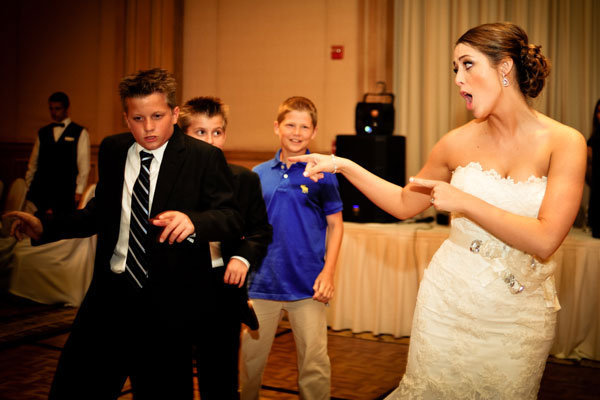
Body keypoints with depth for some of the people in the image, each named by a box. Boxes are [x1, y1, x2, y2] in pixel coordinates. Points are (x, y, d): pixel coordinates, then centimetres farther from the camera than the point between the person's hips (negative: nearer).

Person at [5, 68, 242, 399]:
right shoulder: (111, 151, 8)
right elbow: (101, 212, 17)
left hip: (168, 303, -4)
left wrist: (192, 221, -33)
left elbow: (231, 219, -12)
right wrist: (45, 227, 5)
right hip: (110, 294, 4)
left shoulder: (205, 157, -7)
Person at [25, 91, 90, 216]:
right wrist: (27, 188, 10)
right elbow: (33, 164, 16)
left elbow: (84, 166, -1)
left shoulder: (80, 133, 5)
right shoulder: (43, 133, 17)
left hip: (65, 194, -3)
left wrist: (79, 192, -8)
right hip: (40, 190, 3)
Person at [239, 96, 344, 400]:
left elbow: (335, 225, 3)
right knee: (250, 358, 11)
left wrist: (328, 272, -6)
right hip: (261, 282, 2)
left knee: (314, 361, 3)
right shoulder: (259, 174, 7)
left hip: (307, 285, -2)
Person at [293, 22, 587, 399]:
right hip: (450, 302, 2)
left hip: (520, 315, -1)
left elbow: (545, 241, -19)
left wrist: (463, 202, -19)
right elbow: (405, 204, 11)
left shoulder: (564, 142, -11)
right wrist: (344, 165, 2)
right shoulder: (460, 143, -3)